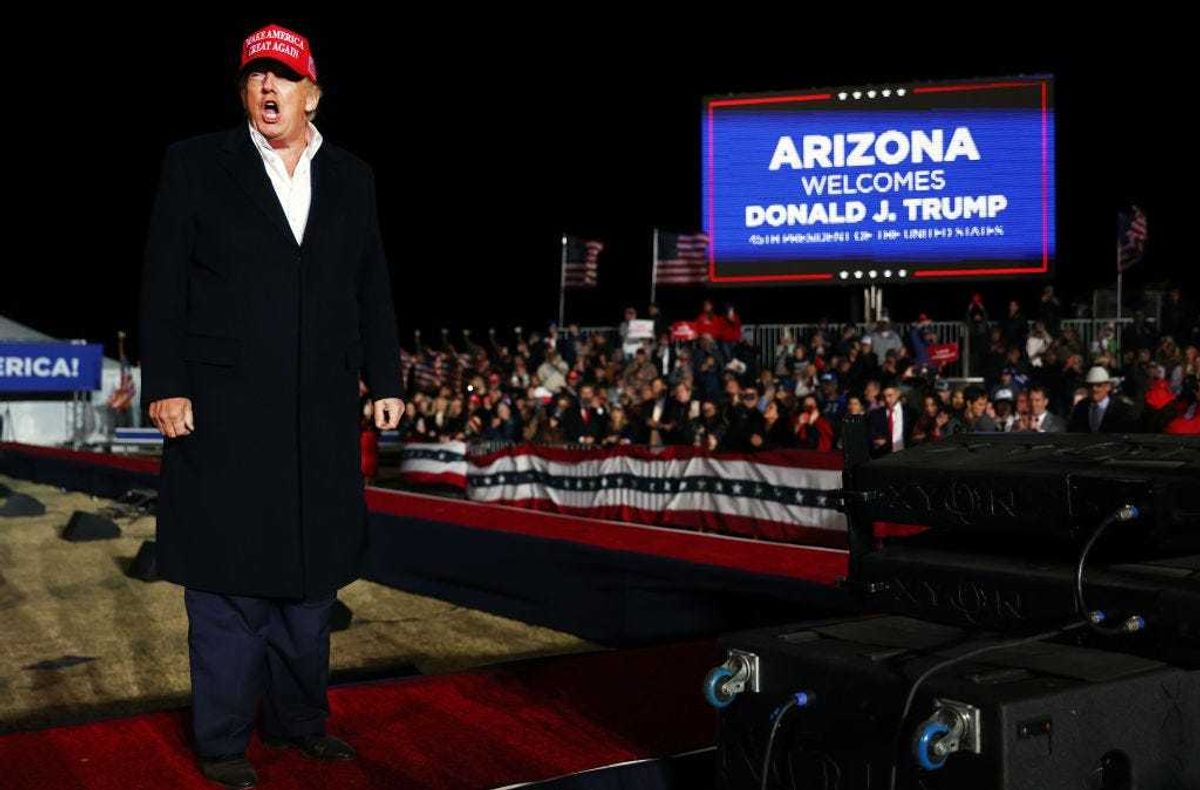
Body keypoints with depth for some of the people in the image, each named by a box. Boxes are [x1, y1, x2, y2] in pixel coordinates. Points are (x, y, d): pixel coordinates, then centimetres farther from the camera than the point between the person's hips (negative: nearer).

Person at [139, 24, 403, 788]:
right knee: (227, 580, 3)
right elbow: (164, 285, -2)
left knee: (312, 571, 12)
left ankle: (300, 718, 27)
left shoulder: (352, 178, 11)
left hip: (322, 416, 4)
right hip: (223, 414, -3)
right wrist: (165, 385, -9)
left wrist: (385, 380, 6)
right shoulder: (196, 165, 2)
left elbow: (373, 289, 12)